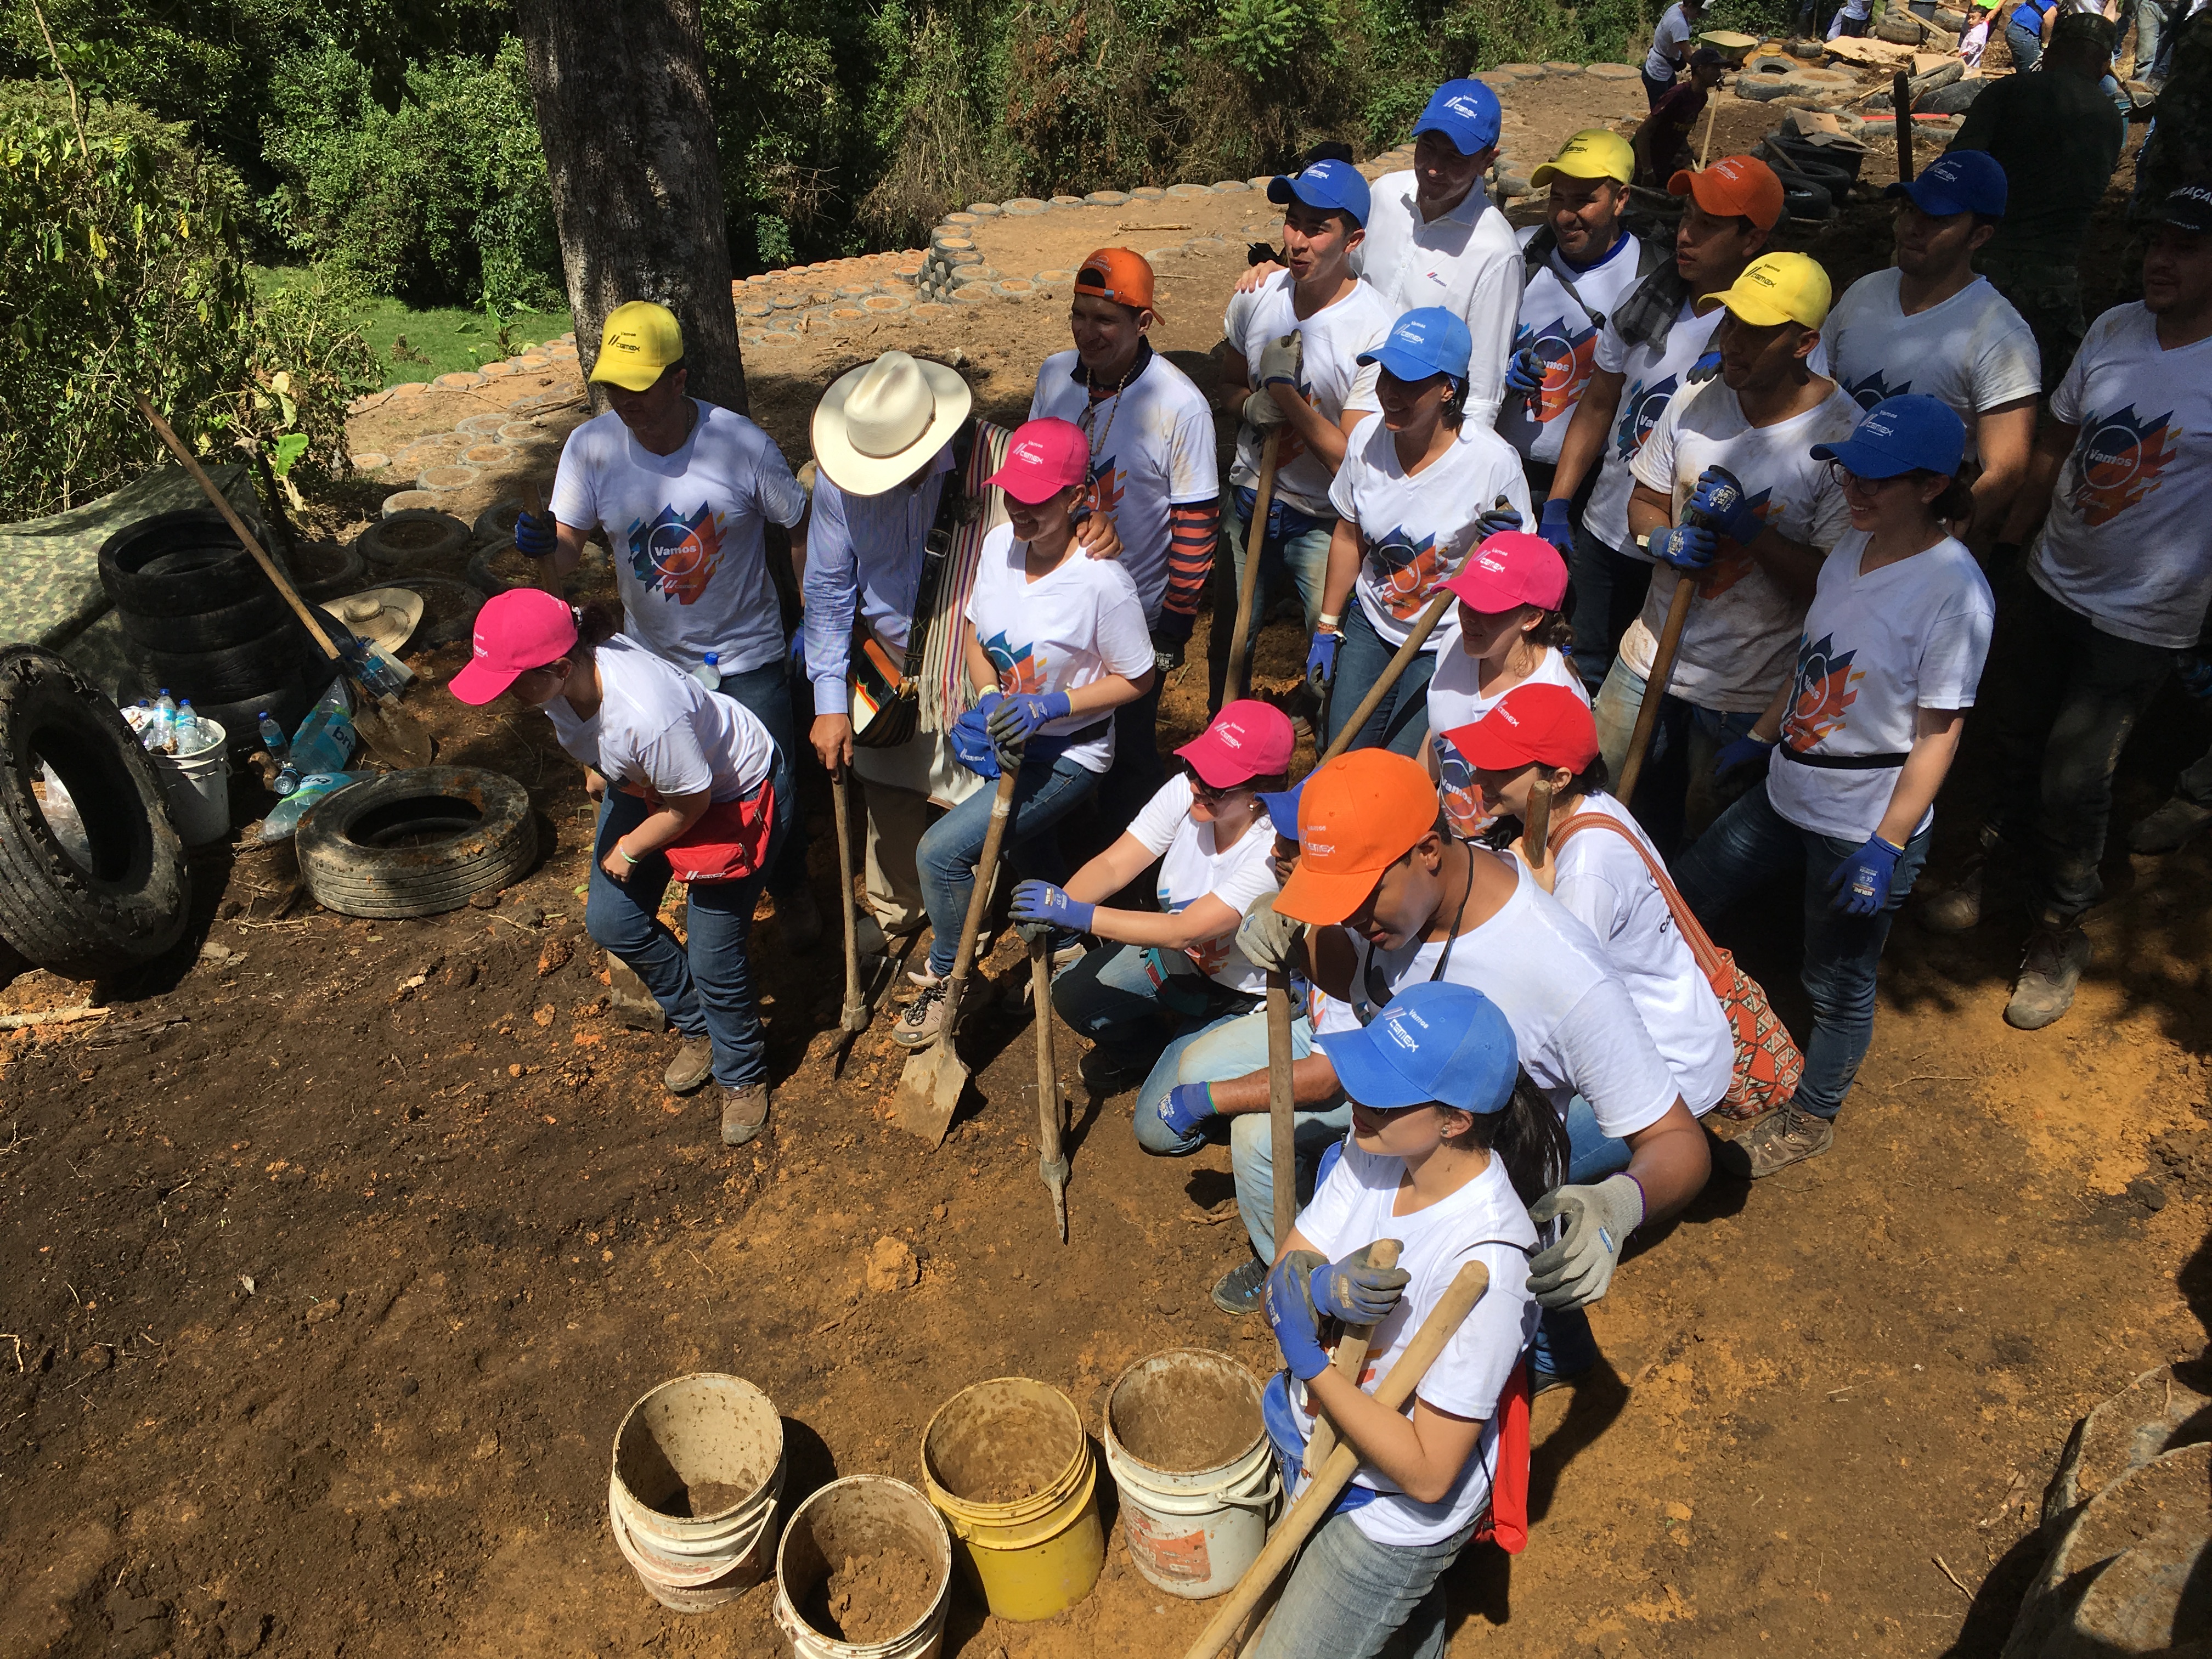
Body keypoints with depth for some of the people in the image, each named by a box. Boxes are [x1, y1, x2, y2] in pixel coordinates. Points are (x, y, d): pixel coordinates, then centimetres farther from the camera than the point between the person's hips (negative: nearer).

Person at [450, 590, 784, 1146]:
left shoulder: (646, 716, -43)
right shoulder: (566, 667, -22)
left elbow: (690, 803, -25)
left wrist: (628, 851, -10)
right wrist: (595, 769, 19)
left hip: (728, 793, -8)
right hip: (642, 781, 8)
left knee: (713, 956, -5)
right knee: (611, 922, 9)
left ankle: (742, 1075, 23)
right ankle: (697, 1028, 33)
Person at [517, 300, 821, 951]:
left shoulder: (741, 444, -21)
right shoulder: (591, 447, -15)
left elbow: (801, 528, -8)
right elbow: (568, 552, -11)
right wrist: (544, 543, -35)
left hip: (748, 655, -2)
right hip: (654, 656, 2)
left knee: (770, 789, 7)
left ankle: (789, 887, 37)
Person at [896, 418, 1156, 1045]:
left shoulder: (1101, 581, -27)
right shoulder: (999, 543, -8)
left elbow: (1136, 680, -15)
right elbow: (975, 633, 7)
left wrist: (1050, 705, -26)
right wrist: (988, 702, -12)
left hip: (1069, 755, -7)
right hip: (1007, 743, 7)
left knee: (941, 851, -14)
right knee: (1030, 852, 26)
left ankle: (947, 980, 11)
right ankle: (1068, 945, 57)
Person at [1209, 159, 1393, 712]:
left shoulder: (1376, 332, -22)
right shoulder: (1256, 297, -6)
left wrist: (1283, 390, -25)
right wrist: (1253, 404, -11)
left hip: (1325, 521, -5)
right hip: (1248, 499, 5)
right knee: (1228, 644, 19)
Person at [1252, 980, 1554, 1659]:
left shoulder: (1484, 1263, -34)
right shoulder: (1375, 1152, -15)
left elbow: (1427, 1474, -28)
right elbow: (1280, 1289, -11)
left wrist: (1308, 1359, -29)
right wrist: (1321, 1289, -32)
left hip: (1393, 1517, -6)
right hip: (1316, 1444, 6)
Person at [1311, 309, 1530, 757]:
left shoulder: (1493, 462, -23)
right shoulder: (1368, 437, -10)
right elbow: (1348, 538, 5)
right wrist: (1327, 627, 10)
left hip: (1446, 644, -4)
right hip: (1370, 623, 4)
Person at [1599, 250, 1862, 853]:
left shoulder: (1844, 439, -18)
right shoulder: (1698, 401, -2)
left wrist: (1748, 529, -26)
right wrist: (1663, 538, -12)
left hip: (1749, 690, -5)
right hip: (1654, 650, 5)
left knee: (1706, 832, 13)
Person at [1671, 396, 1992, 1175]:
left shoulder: (1954, 590, -21)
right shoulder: (1853, 547, 1)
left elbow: (1938, 733, -20)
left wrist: (1887, 847, -21)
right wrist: (1759, 737, 19)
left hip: (1866, 825, -8)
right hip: (1786, 794, 8)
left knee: (1838, 983, 11)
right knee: (1682, 905, 18)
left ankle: (1811, 1118, 35)